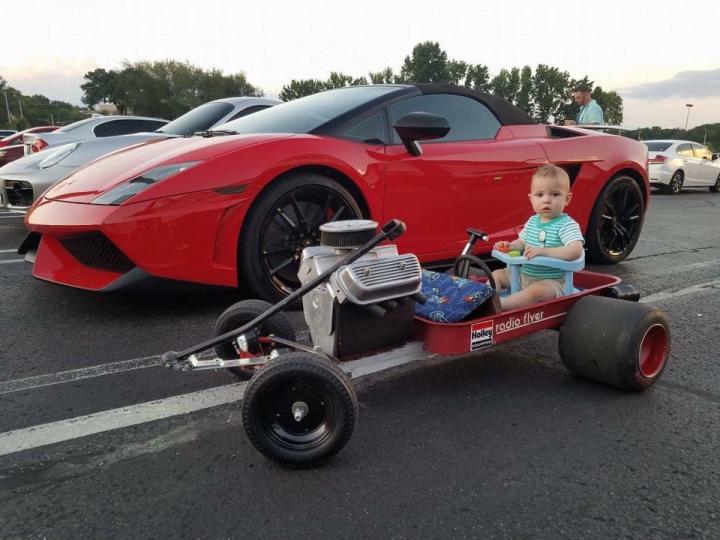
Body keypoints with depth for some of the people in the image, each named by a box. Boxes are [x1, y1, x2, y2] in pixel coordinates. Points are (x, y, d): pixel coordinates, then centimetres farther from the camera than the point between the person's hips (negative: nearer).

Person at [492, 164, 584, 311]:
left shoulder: (567, 225, -15)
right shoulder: (532, 221, 7)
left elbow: (576, 251, -30)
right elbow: (522, 242, 21)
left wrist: (543, 251, -35)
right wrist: (510, 246, -3)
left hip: (551, 281, -8)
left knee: (536, 291, -37)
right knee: (497, 274, 7)